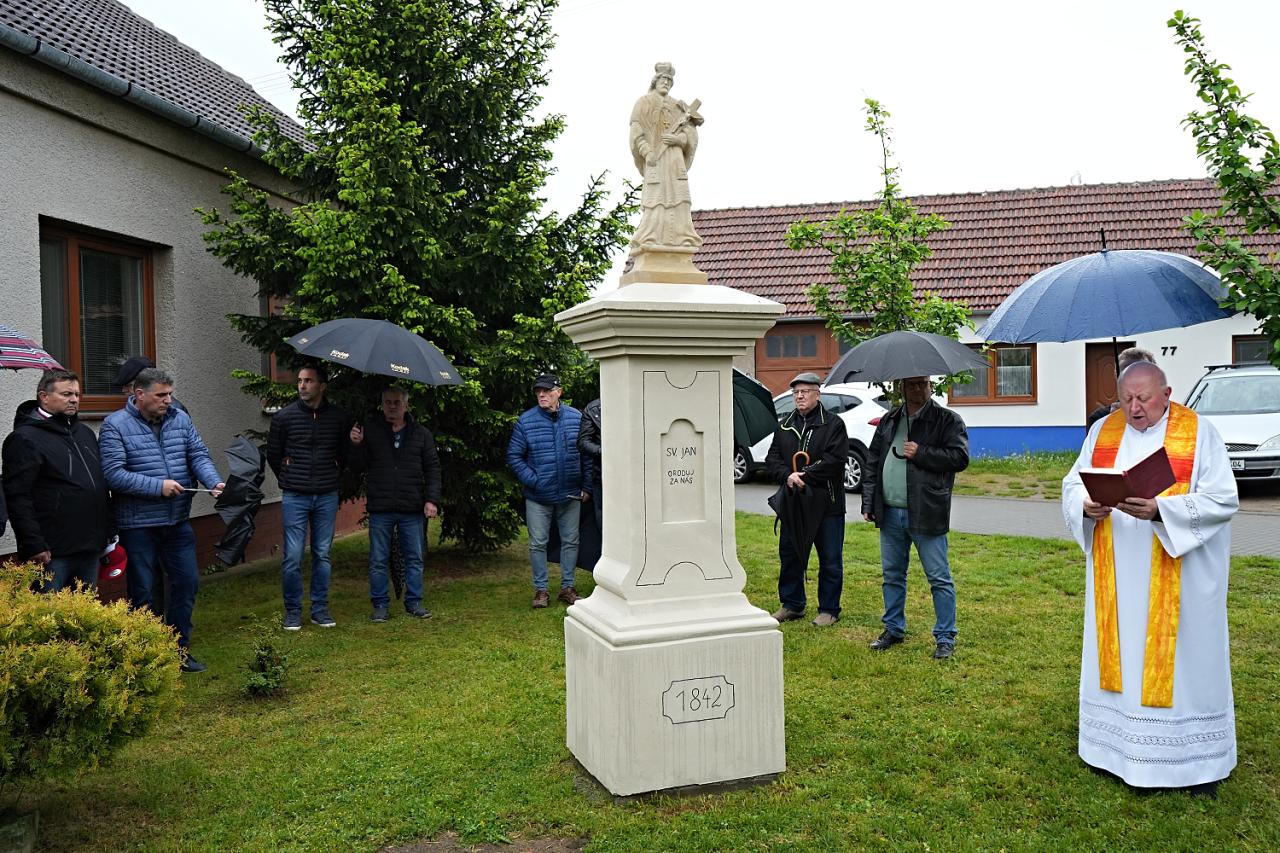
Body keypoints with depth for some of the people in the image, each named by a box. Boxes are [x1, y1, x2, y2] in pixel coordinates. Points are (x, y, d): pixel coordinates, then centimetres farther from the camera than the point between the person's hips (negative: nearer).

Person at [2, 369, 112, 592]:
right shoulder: (25, 438, -8)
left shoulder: (85, 433, 17)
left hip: (91, 549, 7)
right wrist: (34, 547, -19)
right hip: (53, 553, -7)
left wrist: (109, 530, 17)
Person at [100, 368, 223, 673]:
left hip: (178, 522, 5)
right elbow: (114, 474, -16)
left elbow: (199, 455, 1)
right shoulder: (116, 425, -9)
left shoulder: (180, 419, 6)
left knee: (187, 582, 9)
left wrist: (214, 482, -18)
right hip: (138, 526, -5)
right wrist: (158, 486, -19)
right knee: (142, 591, 7)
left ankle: (180, 649, 25)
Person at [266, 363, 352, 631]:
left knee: (322, 555, 9)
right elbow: (273, 455, 10)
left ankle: (320, 609, 19)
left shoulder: (340, 418, 1)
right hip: (295, 498, -1)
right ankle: (293, 611, 12)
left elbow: (345, 454, 15)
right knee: (292, 556, -1)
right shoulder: (283, 417, -2)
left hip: (327, 497, 2)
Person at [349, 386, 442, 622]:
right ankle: (380, 605, 17)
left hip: (412, 509, 1)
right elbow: (357, 467, 5)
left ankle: (414, 602, 20)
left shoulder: (421, 433, 6)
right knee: (378, 561, 6)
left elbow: (433, 469, 7)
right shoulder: (370, 430, 3)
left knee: (414, 558, 8)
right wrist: (357, 445, -13)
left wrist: (432, 500, -2)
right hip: (380, 509, -1)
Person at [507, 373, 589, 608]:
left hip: (570, 495, 1)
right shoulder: (525, 421, -4)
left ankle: (567, 587, 22)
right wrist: (532, 480, -10)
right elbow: (514, 456, -1)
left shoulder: (576, 417, 0)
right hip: (538, 497, -1)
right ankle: (540, 589, 17)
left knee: (570, 541, 9)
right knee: (538, 544, 4)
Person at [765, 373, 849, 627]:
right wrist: (787, 475, -14)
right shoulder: (784, 425, 12)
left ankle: (829, 609, 16)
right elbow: (772, 458, 5)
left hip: (827, 503, -4)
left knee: (830, 560, 4)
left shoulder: (833, 424, -4)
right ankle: (792, 604, 26)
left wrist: (804, 476, -19)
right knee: (789, 555, 12)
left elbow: (834, 461, -15)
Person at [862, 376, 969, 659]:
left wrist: (921, 453, -16)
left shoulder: (948, 420, -2)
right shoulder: (889, 420, 13)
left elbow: (960, 458, -12)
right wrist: (868, 503, 7)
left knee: (939, 578, 0)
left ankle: (945, 637, 10)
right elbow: (872, 461, 14)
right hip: (890, 514, 5)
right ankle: (893, 629, 28)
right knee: (892, 575, 15)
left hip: (926, 515, -5)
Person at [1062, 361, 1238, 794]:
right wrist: (1087, 506, -17)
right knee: (1119, 654, 10)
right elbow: (1072, 485, 6)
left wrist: (1160, 510, -26)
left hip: (1180, 577, -3)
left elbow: (1222, 500, -13)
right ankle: (1120, 745, 25)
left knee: (1183, 658, 4)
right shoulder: (1103, 431, 6)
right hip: (1117, 577, 4)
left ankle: (1200, 761, 18)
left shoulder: (1198, 433, -6)